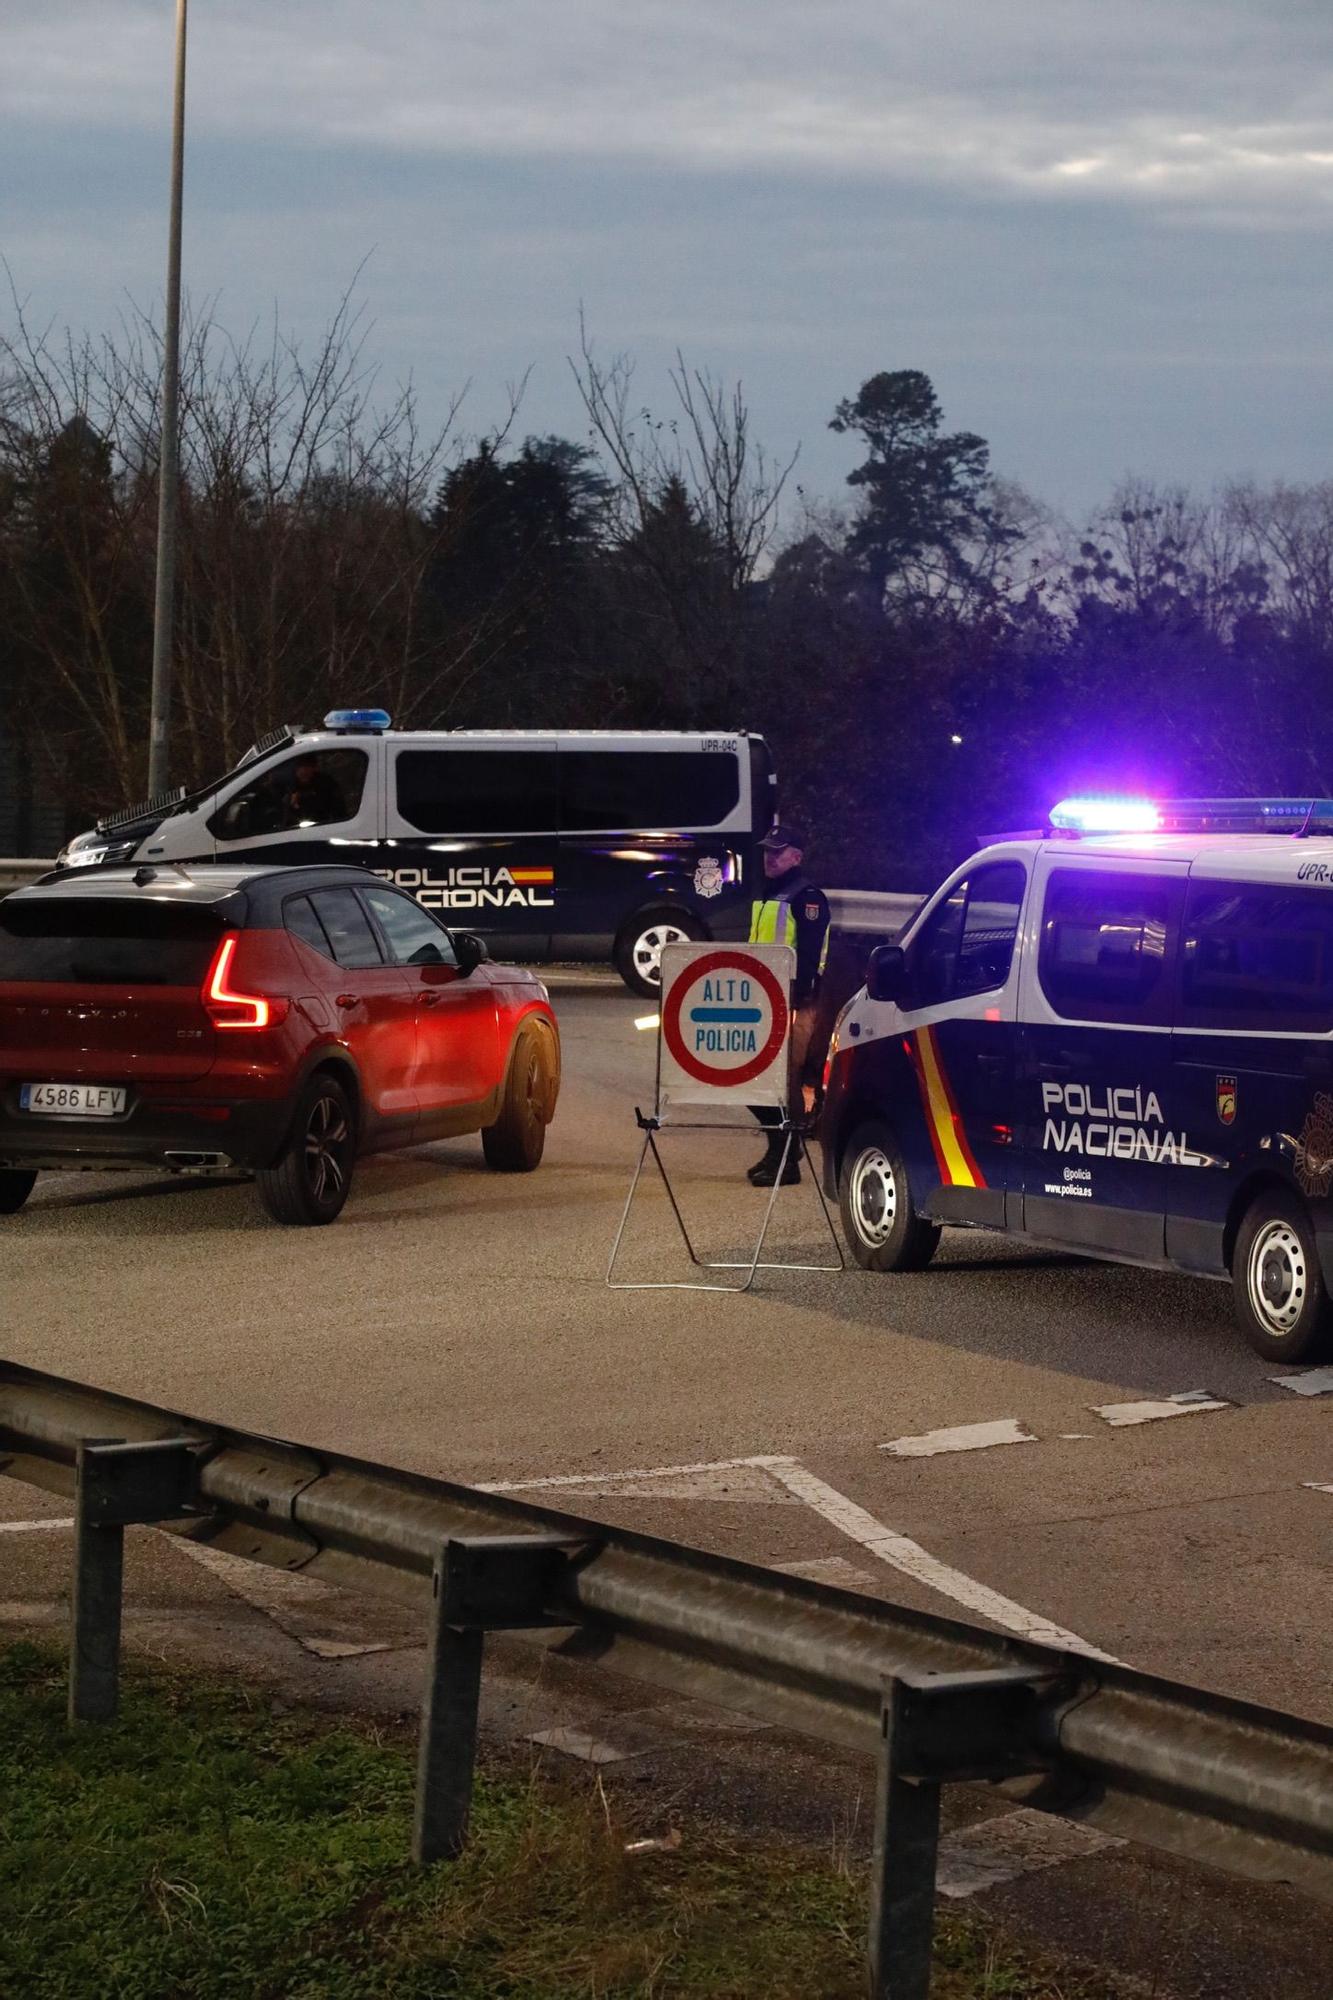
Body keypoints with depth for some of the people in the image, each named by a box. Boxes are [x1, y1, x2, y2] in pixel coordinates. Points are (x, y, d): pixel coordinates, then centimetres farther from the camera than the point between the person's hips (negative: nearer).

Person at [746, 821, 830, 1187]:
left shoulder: (807, 897, -8)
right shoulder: (766, 896, 20)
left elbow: (808, 957, -16)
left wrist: (796, 1004, -22)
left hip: (792, 1003, -9)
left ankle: (786, 1161, -5)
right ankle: (777, 1151, 21)